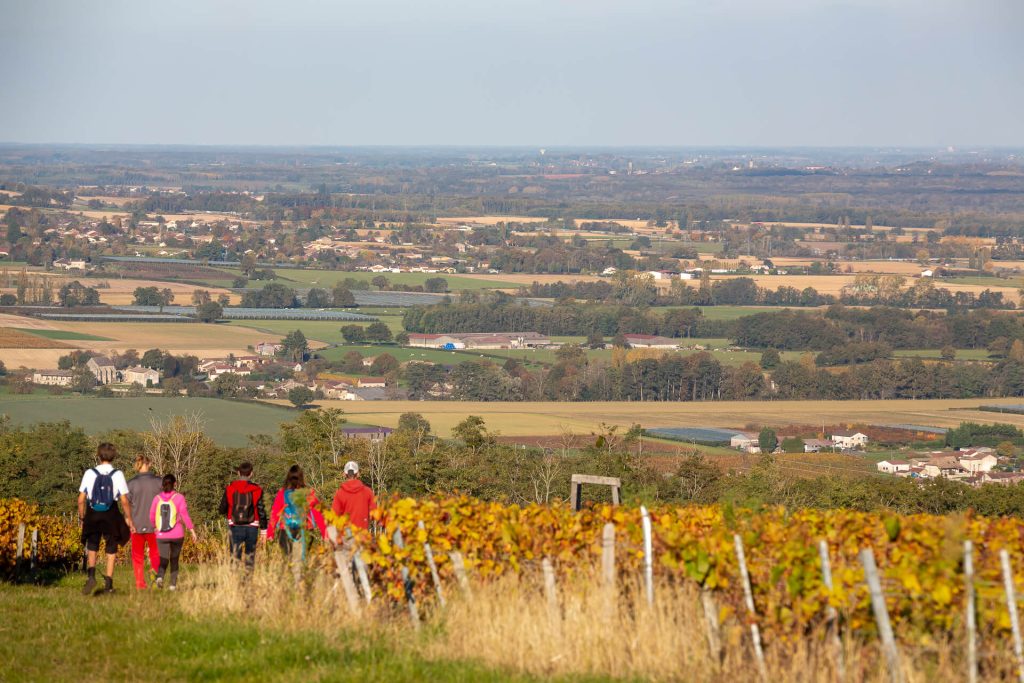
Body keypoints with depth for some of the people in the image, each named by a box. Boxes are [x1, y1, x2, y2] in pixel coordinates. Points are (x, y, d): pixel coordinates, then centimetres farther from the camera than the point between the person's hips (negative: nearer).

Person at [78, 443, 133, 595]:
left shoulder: (89, 473, -3)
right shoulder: (117, 474, -5)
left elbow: (81, 499, -2)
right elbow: (124, 501, -7)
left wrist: (82, 518, 11)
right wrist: (129, 519, 4)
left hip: (93, 515, 0)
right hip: (111, 515, 0)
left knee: (92, 548, 11)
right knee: (111, 551, 12)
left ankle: (91, 575, -14)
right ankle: (108, 584, 12)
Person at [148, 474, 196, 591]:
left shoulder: (157, 498, 0)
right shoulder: (179, 498, -7)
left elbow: (152, 516, 6)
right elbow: (185, 515, -10)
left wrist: (155, 526, 25)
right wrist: (192, 530, -2)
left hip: (161, 536, 1)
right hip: (177, 535, -1)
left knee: (164, 559, 2)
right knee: (174, 559, 15)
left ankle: (160, 576, -26)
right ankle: (173, 584, 15)